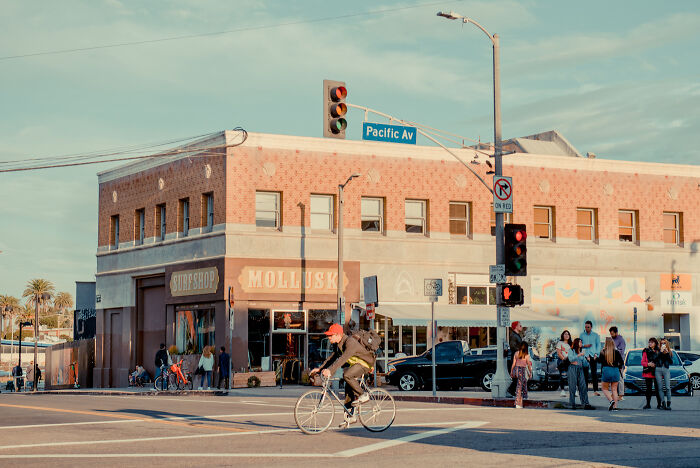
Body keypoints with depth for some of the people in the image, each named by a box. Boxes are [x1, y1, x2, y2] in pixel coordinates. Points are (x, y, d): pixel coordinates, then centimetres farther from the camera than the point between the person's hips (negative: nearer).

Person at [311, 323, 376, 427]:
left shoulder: (350, 342, -26)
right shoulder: (340, 344, 7)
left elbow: (343, 358, -37)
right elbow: (333, 357, 11)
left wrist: (330, 370, -45)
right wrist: (320, 369, 2)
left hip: (365, 364, -10)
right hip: (355, 364, 10)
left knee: (347, 375, -31)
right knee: (348, 388, 7)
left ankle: (363, 395, -16)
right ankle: (350, 416, 12)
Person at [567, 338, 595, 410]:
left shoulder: (582, 352, 18)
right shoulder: (571, 350, 3)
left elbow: (584, 364, 15)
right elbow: (571, 359, -14)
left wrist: (587, 360, -4)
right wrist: (579, 355, -18)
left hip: (580, 369, 5)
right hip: (573, 368, -5)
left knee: (583, 386, -5)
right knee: (572, 387, -5)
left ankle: (586, 404, -9)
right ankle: (572, 404, -1)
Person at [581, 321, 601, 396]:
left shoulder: (596, 335, 10)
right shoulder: (582, 335, 12)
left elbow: (598, 345, 7)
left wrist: (596, 354, -5)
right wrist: (584, 346, -7)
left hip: (593, 356, -1)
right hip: (584, 356, 1)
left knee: (594, 373, -5)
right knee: (585, 373, -2)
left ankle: (595, 390, -6)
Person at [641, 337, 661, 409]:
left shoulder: (658, 351, 8)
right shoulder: (646, 351, 8)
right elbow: (642, 362, 5)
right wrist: (648, 364, -13)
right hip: (648, 373, 0)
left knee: (657, 389, -3)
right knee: (648, 389, 1)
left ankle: (659, 404, 4)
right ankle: (648, 404, 7)